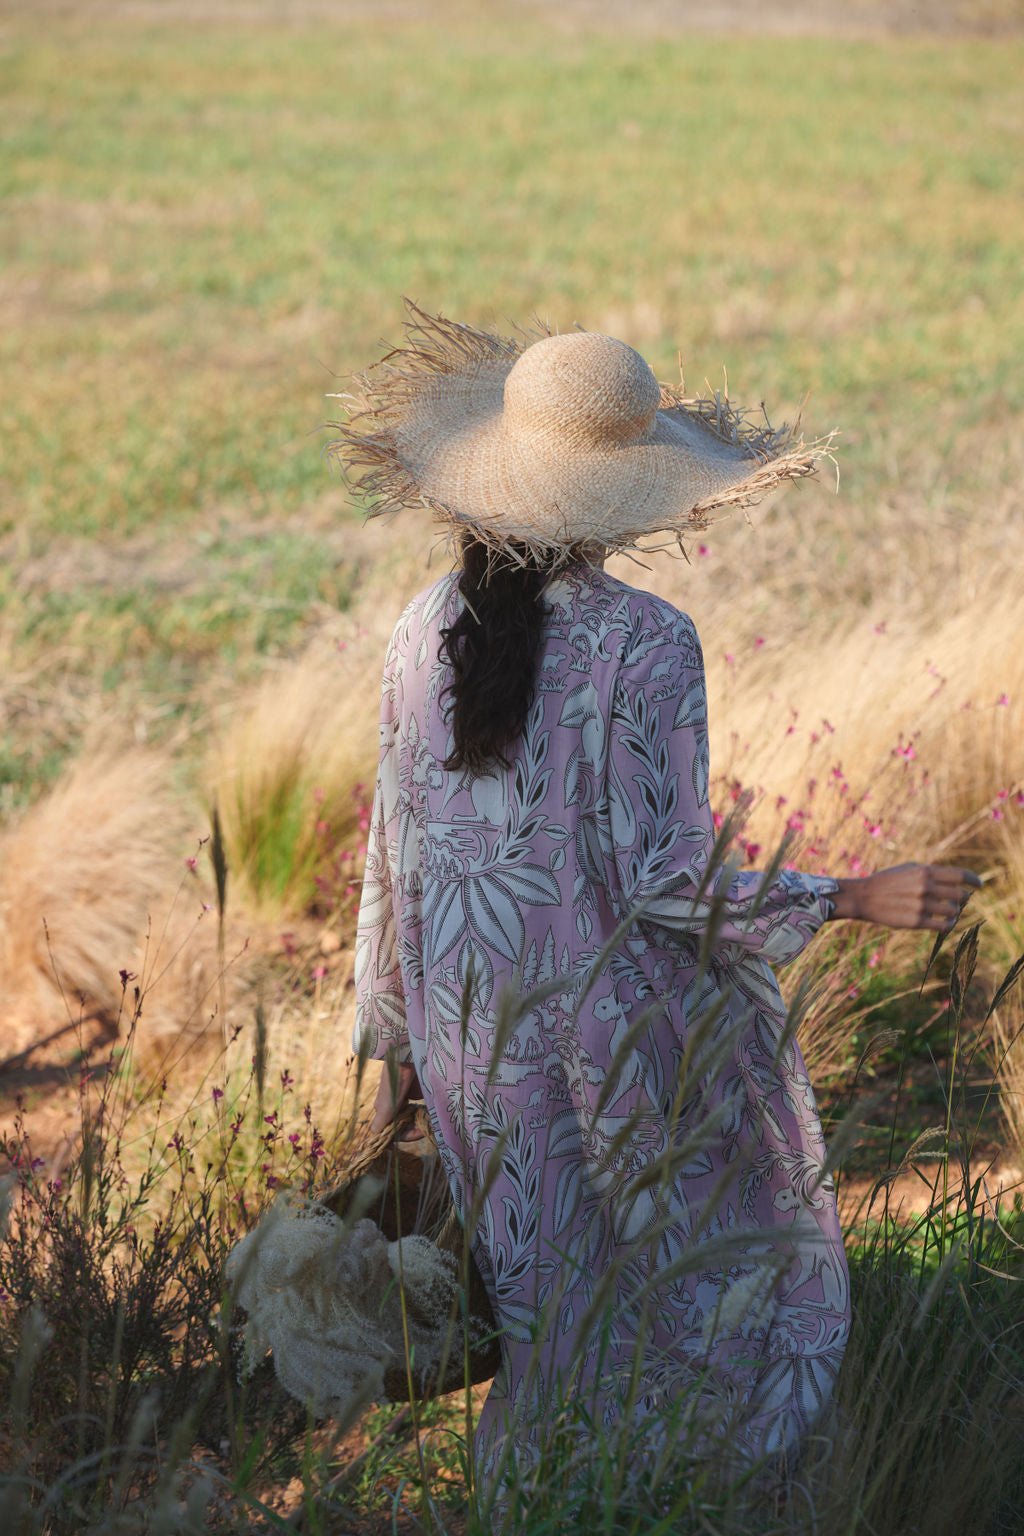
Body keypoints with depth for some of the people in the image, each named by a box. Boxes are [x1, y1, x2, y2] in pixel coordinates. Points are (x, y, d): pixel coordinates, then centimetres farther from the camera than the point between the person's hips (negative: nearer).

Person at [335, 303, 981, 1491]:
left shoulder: (426, 633, -4)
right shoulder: (644, 647, -19)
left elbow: (396, 856, 3)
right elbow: (666, 881, -19)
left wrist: (393, 1041, 14)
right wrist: (856, 899, -10)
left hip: (475, 1040, 5)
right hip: (622, 1038, -5)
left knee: (546, 1316, 20)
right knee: (680, 1308, 16)